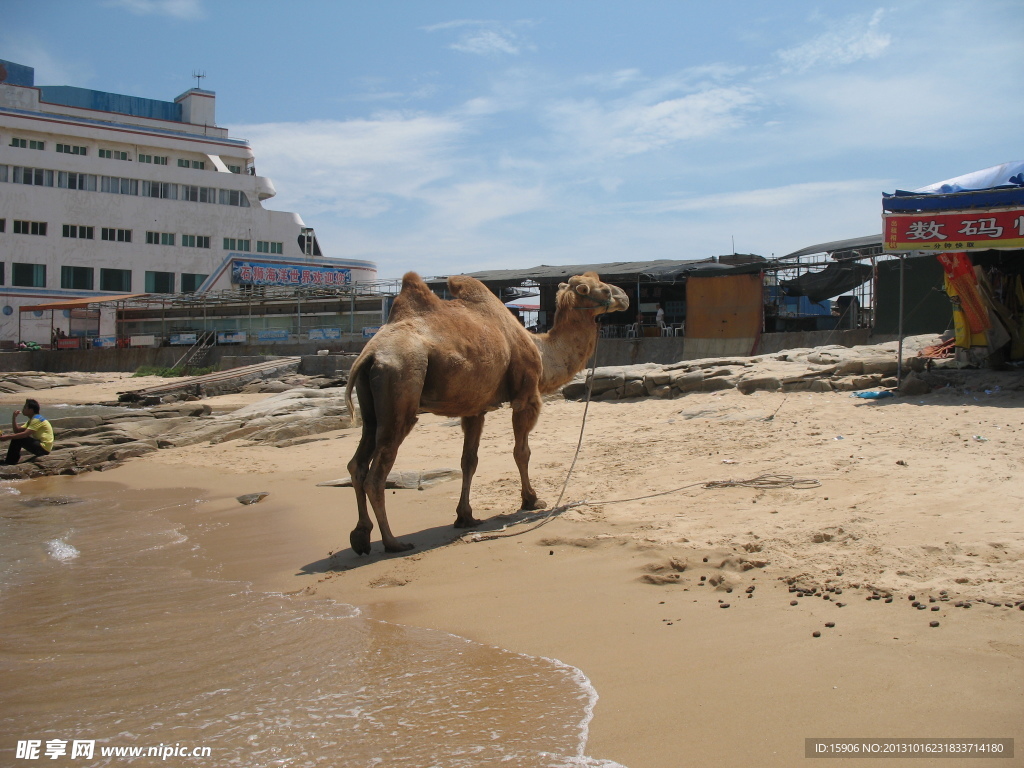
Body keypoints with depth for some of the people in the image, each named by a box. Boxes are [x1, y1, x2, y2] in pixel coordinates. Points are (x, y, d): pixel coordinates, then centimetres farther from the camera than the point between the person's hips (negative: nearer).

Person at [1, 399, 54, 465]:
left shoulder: (37, 419, -14)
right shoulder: (31, 420, 17)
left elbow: (25, 434, -25)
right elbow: (16, 431, 11)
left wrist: (8, 437, -25)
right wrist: (14, 418, 1)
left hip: (44, 448, -10)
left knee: (17, 439, -15)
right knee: (16, 436, 14)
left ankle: (10, 463, -4)